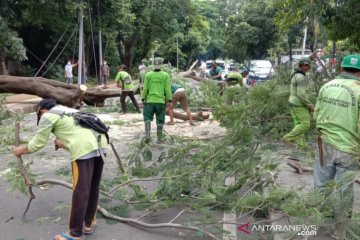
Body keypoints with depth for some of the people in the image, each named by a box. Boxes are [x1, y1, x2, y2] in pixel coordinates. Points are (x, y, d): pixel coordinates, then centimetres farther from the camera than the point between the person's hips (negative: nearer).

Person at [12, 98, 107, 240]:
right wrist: (64, 144, 51)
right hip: (100, 145, 8)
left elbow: (38, 143, 14)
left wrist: (21, 150, 31)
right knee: (93, 188, 18)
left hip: (84, 149, -8)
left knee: (80, 192, 0)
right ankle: (89, 224, 30)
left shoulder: (48, 116, 9)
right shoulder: (70, 112, 33)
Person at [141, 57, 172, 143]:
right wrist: (169, 100, 0)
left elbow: (145, 88, -2)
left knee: (147, 118, 10)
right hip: (161, 101, 0)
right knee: (160, 120, 8)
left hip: (150, 100, 0)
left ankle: (147, 134, -6)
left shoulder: (148, 75, -3)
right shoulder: (166, 75, -4)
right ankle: (159, 138, 12)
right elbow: (168, 89, -5)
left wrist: (143, 99, 6)